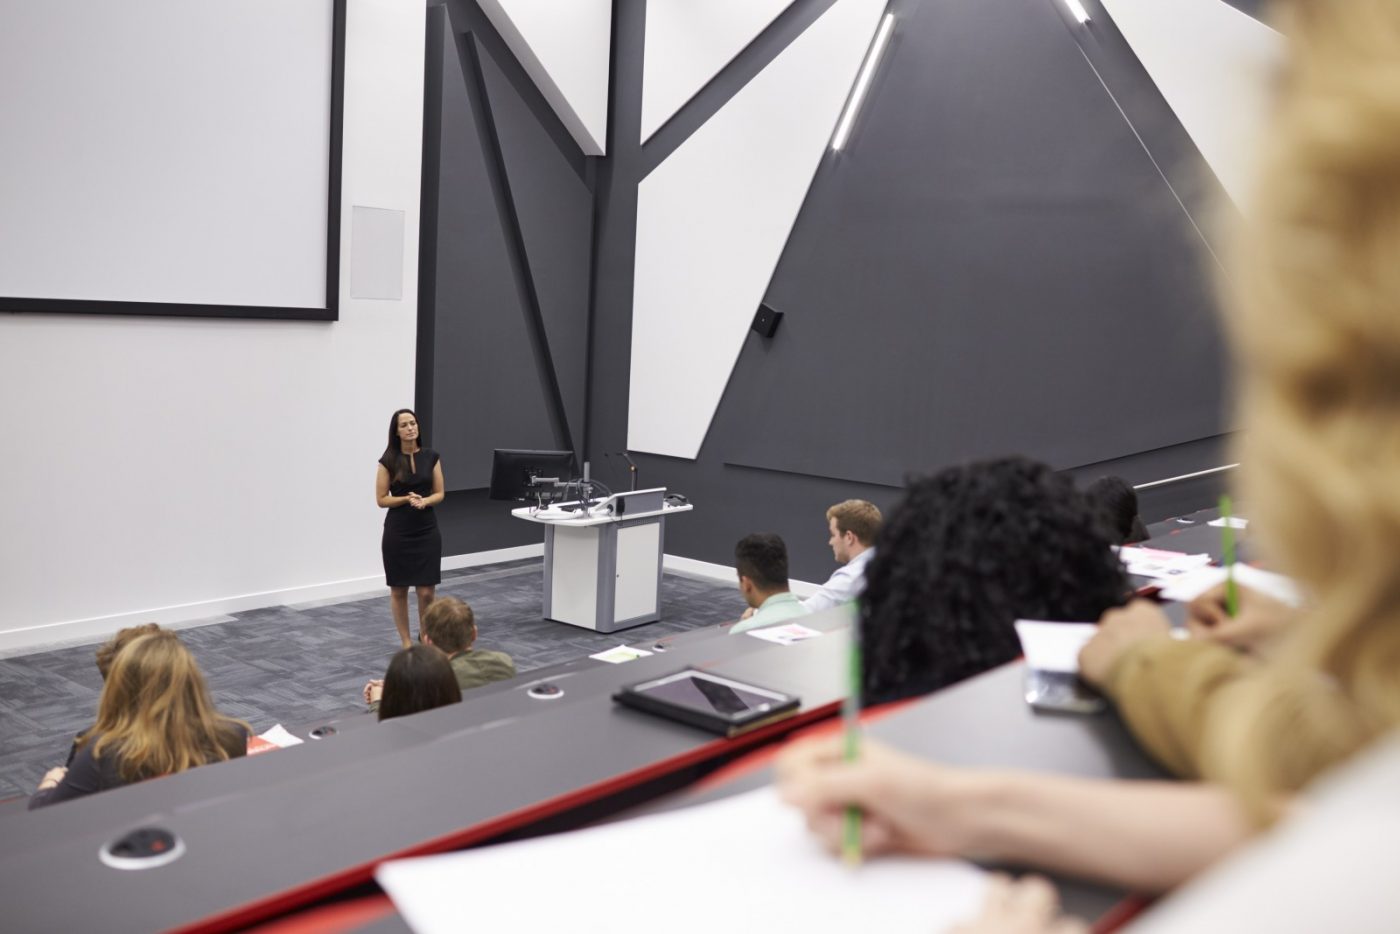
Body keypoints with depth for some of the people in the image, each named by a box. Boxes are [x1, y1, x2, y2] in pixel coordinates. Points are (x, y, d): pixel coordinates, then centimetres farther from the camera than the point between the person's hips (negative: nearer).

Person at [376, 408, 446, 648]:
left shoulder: (431, 457, 3)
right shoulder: (388, 460, -4)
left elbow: (439, 493, 6)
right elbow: (381, 499, -2)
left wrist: (424, 501, -14)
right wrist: (407, 498, -17)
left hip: (427, 530, 1)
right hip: (397, 532, -1)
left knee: (426, 592, -2)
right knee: (399, 590, 6)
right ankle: (406, 642, 18)